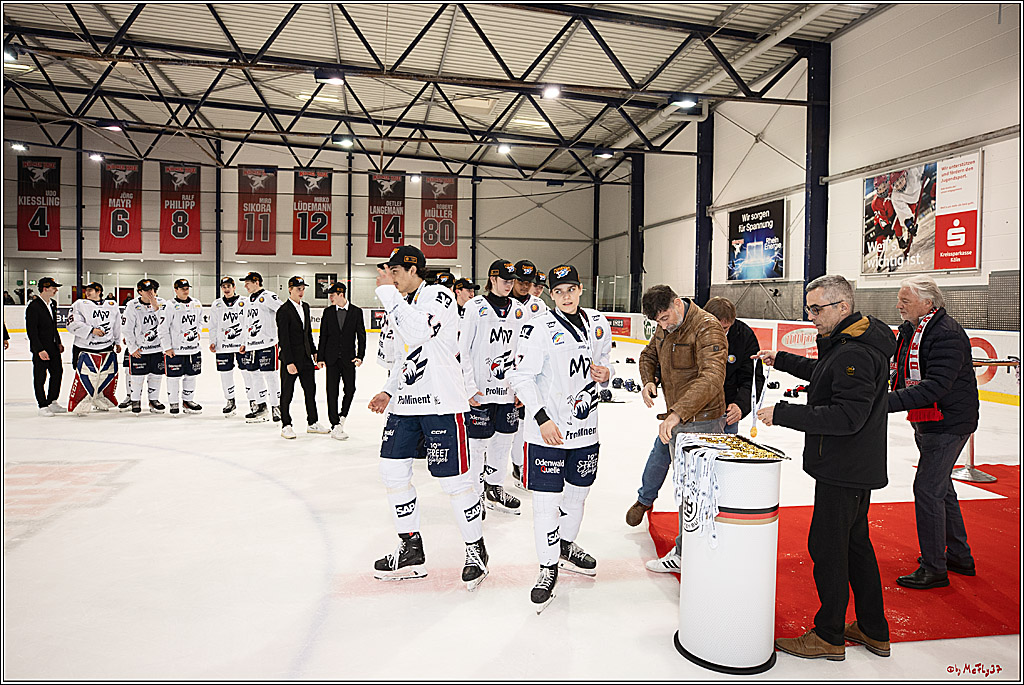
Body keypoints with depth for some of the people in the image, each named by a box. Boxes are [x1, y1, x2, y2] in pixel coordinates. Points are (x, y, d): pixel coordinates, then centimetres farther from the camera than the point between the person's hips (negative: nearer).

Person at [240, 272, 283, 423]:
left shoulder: (267, 296, -7)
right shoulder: (249, 301, 20)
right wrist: (244, 343, 25)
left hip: (267, 343, -9)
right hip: (252, 345, 9)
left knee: (269, 374, -6)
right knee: (256, 375, 11)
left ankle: (276, 406, 3)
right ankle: (261, 406, 20)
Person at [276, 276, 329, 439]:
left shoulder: (305, 307, 10)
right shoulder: (284, 311, -14)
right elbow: (283, 339, -16)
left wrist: (314, 351, 16)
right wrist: (289, 362, -19)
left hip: (306, 358, 7)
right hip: (291, 358, -7)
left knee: (311, 390, 13)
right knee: (287, 392, 4)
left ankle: (313, 423, 25)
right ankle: (286, 426, 15)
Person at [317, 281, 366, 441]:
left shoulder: (356, 312, 0)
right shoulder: (328, 312, 6)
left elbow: (361, 336, 0)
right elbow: (323, 336, 7)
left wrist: (360, 356, -9)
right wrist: (320, 357, 1)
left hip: (349, 358, -1)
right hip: (332, 358, 1)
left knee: (350, 389, 1)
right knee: (332, 391, -1)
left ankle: (342, 416, 27)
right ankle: (335, 425, 4)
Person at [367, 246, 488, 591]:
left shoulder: (439, 296, -9)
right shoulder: (402, 303, 18)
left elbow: (417, 332, -28)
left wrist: (388, 292, -20)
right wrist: (389, 391, 16)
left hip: (441, 404, -9)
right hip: (406, 404, 9)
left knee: (453, 481, -2)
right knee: (393, 471, 8)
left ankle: (476, 550, 19)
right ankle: (411, 552, 23)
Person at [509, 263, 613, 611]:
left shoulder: (598, 323, 6)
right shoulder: (539, 328, -13)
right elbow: (522, 377, -13)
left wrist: (605, 374, -4)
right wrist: (543, 419, -21)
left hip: (585, 428, 6)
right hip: (548, 429, -5)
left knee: (578, 491, 19)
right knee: (546, 500, -3)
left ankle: (566, 546, 43)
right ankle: (549, 567, 16)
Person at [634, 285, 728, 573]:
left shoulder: (707, 328, -21)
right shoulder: (665, 328, 7)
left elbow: (711, 378, -33)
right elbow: (649, 356, 22)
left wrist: (677, 413, -41)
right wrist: (648, 380, 0)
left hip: (700, 422, -8)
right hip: (676, 420, 8)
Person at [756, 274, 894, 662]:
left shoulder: (856, 353, -24)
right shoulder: (845, 342, 9)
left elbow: (846, 416, -29)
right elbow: (822, 372, 28)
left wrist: (783, 414, -27)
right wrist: (782, 361, 21)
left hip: (845, 470, -11)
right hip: (855, 466, 11)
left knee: (827, 546, 1)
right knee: (855, 543, 19)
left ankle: (829, 636, 16)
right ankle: (874, 631, 33)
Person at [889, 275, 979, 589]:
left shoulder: (947, 335, -21)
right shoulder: (910, 330, 8)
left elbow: (935, 386, -31)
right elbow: (905, 376, 16)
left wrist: (890, 401, -36)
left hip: (948, 422, -10)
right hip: (927, 423, 10)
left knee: (927, 489, -8)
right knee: (941, 488, 19)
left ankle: (934, 569, 5)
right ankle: (959, 557, 35)